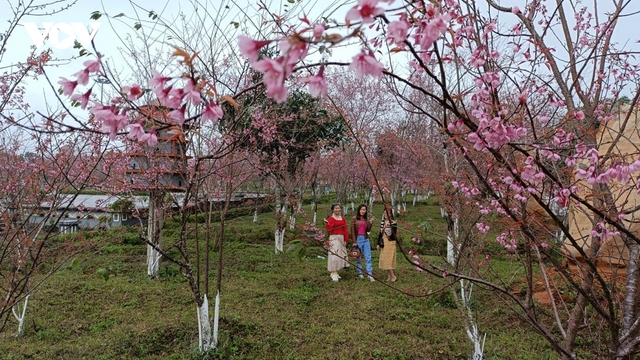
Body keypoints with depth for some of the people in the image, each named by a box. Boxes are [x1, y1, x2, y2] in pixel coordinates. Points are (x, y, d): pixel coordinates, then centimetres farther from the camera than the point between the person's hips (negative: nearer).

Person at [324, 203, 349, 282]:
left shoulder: (343, 218, 12)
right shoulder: (330, 218, -4)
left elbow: (345, 229, 10)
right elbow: (329, 229, -15)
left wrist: (346, 239, 4)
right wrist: (326, 223, -33)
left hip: (341, 238, 6)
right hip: (334, 238, -6)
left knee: (341, 255, 6)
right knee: (334, 254, -11)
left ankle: (335, 272, 15)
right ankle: (334, 273, -7)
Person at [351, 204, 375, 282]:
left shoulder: (366, 219, 9)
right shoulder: (354, 218, -2)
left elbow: (368, 230, 6)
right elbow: (353, 230, -4)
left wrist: (370, 222, -9)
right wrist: (354, 241, -8)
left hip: (366, 239, 4)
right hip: (358, 238, -3)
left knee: (368, 257, -1)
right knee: (358, 257, 6)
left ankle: (369, 274, -1)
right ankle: (360, 273, 19)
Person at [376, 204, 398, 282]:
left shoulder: (393, 223, -8)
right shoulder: (382, 222, 10)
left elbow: (394, 234, -10)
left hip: (390, 243, -7)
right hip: (383, 242, 7)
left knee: (388, 259, -9)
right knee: (384, 260, 7)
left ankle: (393, 276, 0)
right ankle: (389, 276, 14)